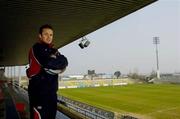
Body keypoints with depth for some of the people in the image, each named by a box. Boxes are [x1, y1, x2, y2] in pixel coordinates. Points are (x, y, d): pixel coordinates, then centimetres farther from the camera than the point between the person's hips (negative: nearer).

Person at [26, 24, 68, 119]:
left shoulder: (53, 50, 17)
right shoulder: (37, 48, -8)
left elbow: (65, 62, 4)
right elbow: (49, 63, -21)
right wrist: (59, 64, -5)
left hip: (52, 91, 8)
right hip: (39, 90, -8)